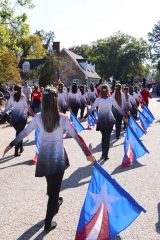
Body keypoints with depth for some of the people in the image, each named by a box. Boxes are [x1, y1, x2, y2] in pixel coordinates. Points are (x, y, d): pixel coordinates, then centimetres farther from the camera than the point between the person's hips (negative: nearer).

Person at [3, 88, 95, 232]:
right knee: (55, 188, 6)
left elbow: (24, 132, 2)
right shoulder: (62, 119, -15)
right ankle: (48, 223, 12)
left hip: (43, 157, 4)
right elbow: (76, 136, -16)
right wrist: (88, 153, -12)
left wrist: (11, 144, 16)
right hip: (58, 157, -4)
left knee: (51, 184, 27)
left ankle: (55, 203, 53)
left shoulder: (38, 118, -7)